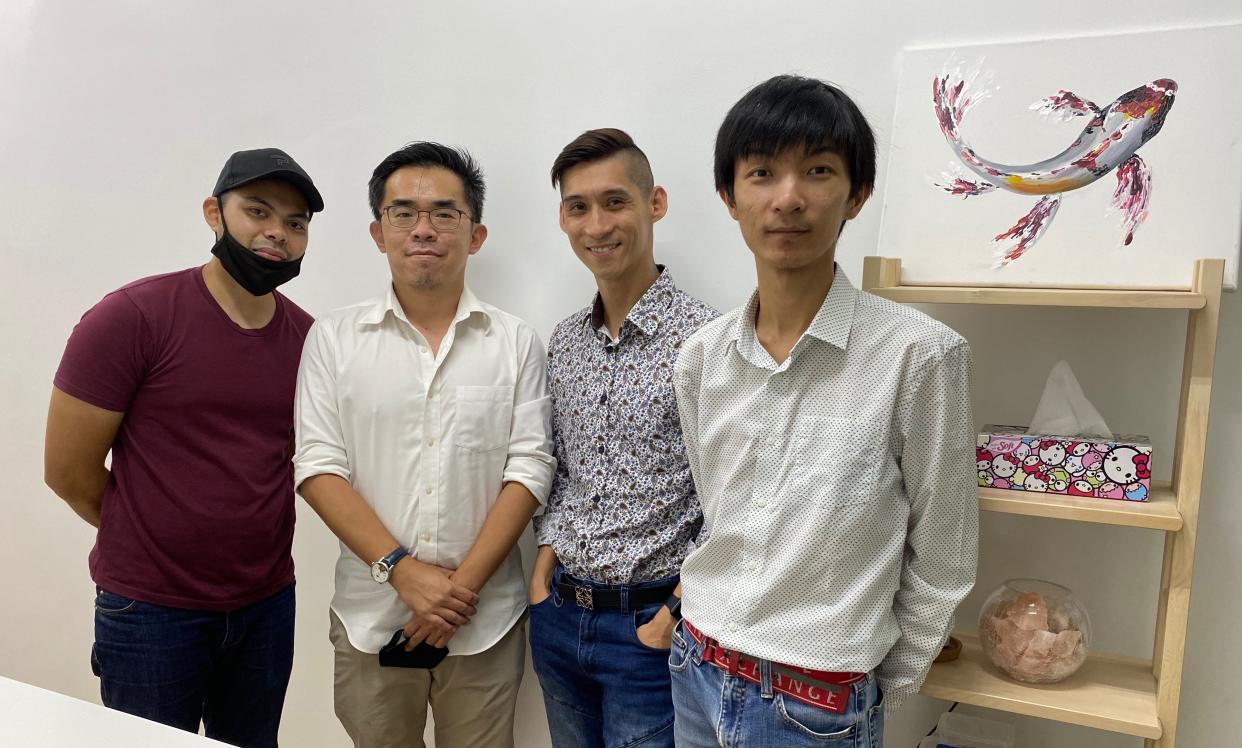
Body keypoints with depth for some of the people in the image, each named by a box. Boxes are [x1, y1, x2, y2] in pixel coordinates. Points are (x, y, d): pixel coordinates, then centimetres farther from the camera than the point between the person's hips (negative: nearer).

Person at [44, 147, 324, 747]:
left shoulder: (307, 338, -1)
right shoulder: (131, 317, -14)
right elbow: (68, 471, -9)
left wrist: (248, 540, 3)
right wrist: (158, 542, 2)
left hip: (269, 603, 4)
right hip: (149, 613, -4)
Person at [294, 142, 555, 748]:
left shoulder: (515, 342, 1)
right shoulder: (333, 338, 1)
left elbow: (528, 470, -3)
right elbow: (318, 468, -5)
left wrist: (464, 584, -12)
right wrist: (403, 570, -14)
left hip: (486, 620, 0)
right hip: (371, 615, 0)